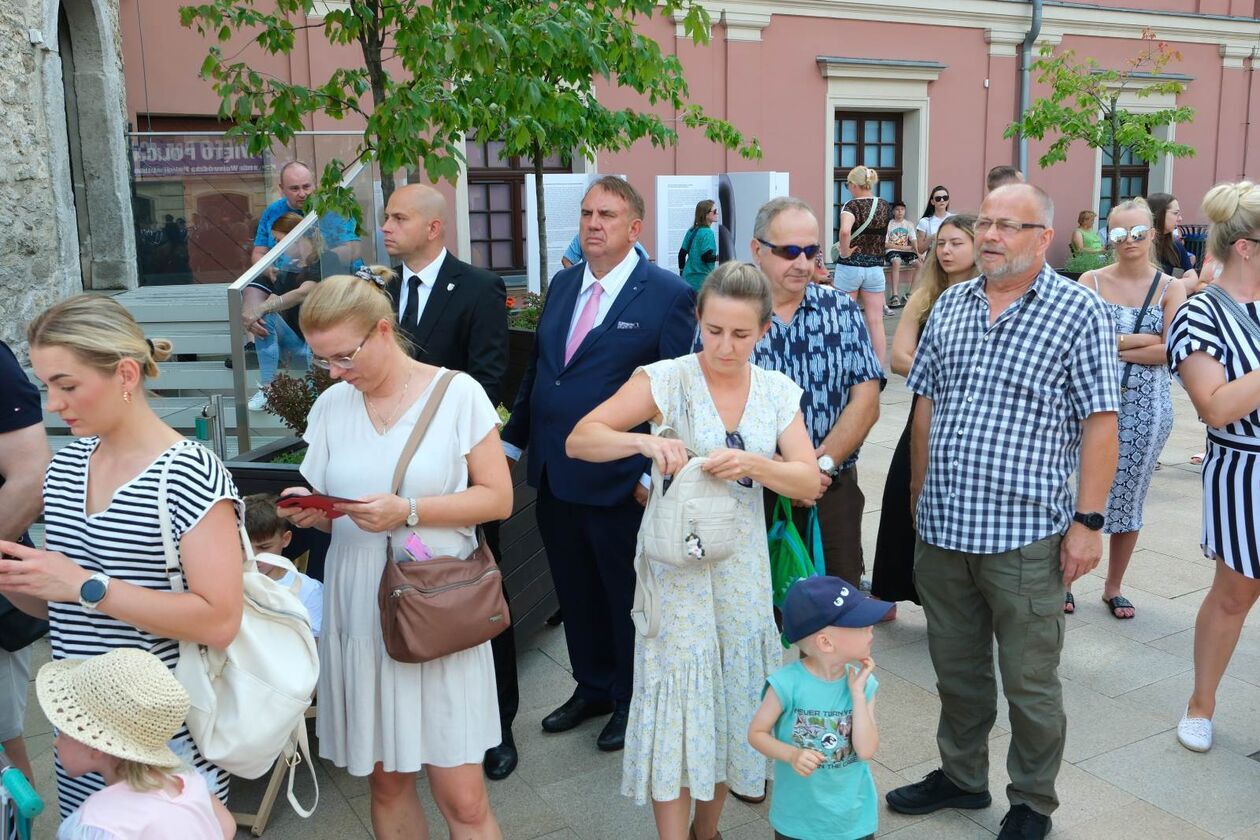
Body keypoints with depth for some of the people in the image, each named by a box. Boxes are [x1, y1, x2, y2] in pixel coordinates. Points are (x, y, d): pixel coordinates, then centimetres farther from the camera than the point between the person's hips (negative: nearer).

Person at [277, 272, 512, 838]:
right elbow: (327, 508, 15)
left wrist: (409, 511, -18)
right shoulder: (331, 405, 6)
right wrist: (306, 512, -8)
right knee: (386, 783, 13)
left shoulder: (457, 393, -5)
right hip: (361, 615, 4)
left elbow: (498, 497, -6)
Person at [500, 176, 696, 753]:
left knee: (626, 596, 12)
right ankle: (591, 688, 39)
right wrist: (514, 440, 14)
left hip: (619, 483, -6)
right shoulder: (563, 284, 9)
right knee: (575, 592, 19)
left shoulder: (667, 295, -10)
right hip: (555, 476, 6)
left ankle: (633, 701, 33)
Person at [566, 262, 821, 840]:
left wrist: (752, 464, -22)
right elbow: (579, 440, -13)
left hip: (743, 567, 4)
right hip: (676, 564, -4)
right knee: (677, 699, -2)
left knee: (731, 695, 13)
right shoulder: (666, 379, -9)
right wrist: (643, 441, -31)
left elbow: (810, 482, -3)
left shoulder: (778, 392, 3)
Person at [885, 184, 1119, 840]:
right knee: (956, 670, 20)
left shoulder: (1079, 310, -6)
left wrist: (1088, 521, -12)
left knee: (1030, 684, 10)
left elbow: (1099, 422, -8)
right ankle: (961, 776, 39)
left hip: (1025, 537, -5)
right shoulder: (950, 305, 8)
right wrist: (919, 499, 13)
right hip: (941, 531, 5)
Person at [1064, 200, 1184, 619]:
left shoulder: (1170, 289, 2)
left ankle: (1113, 588, 26)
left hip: (1146, 407, 1)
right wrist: (1141, 339, -12)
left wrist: (1109, 346, -11)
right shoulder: (1091, 281, 1)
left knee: (1129, 498, 10)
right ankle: (1063, 581, 18)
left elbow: (1171, 351, -10)